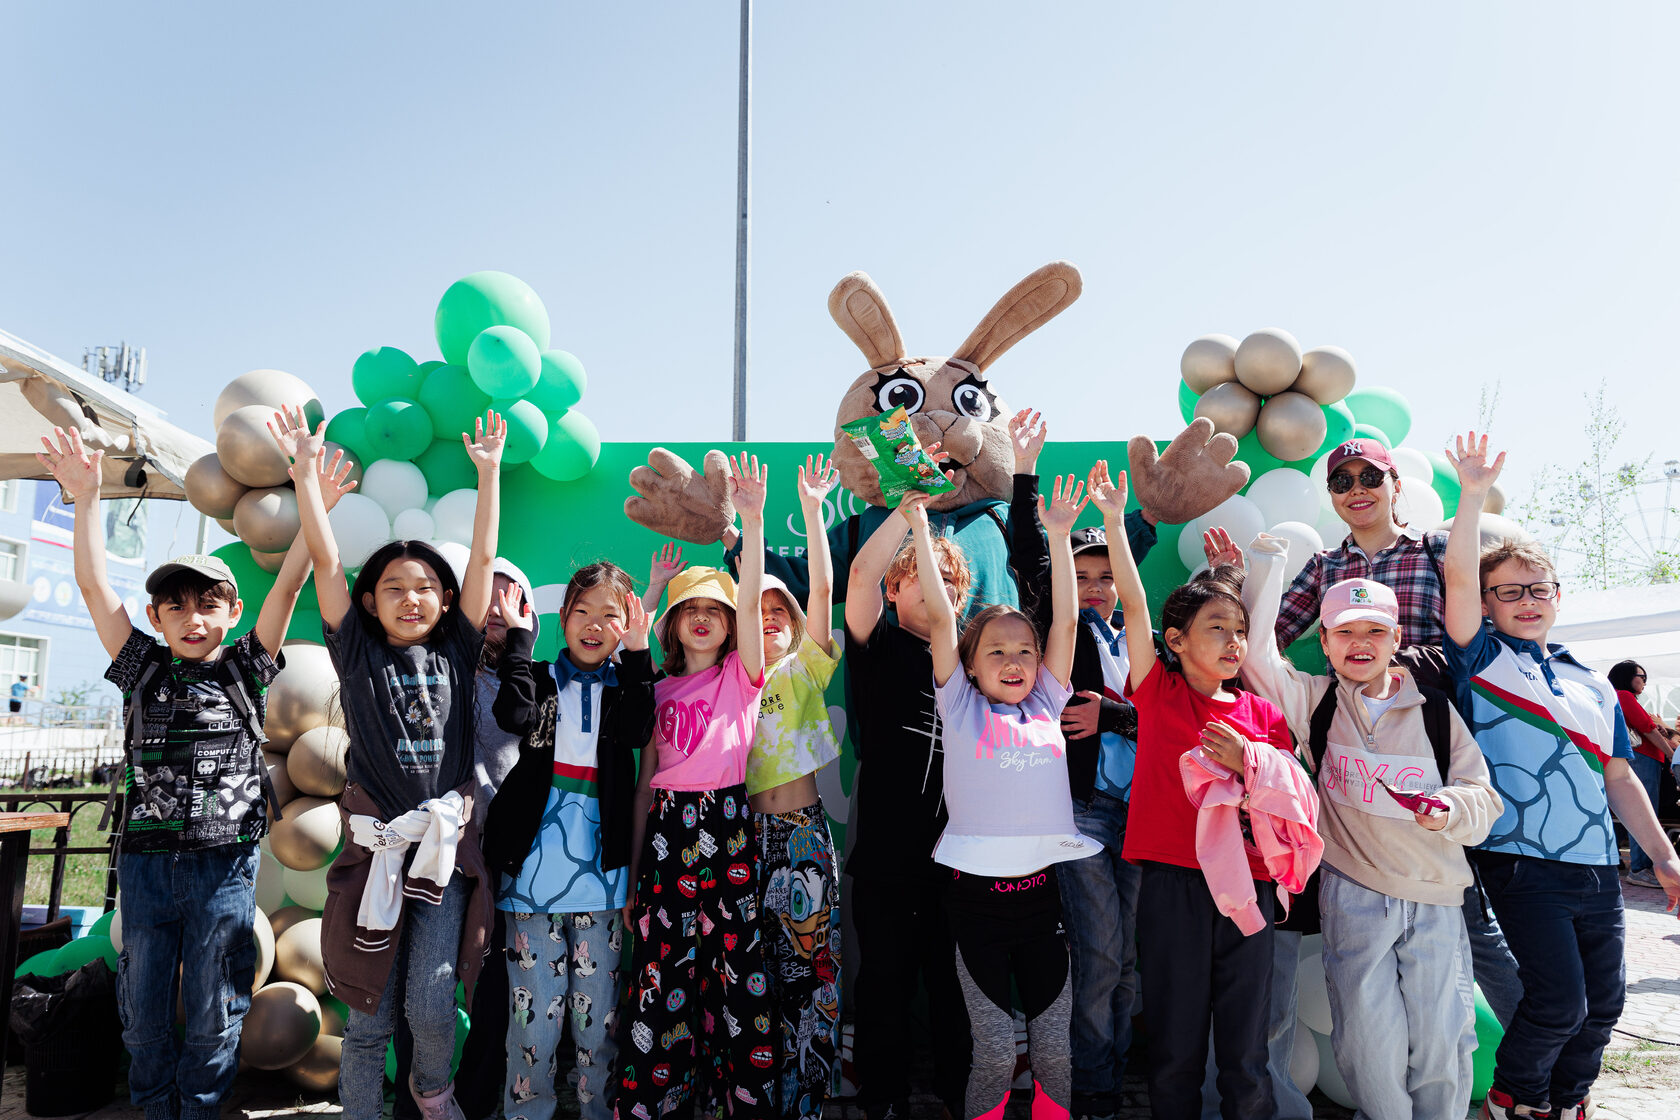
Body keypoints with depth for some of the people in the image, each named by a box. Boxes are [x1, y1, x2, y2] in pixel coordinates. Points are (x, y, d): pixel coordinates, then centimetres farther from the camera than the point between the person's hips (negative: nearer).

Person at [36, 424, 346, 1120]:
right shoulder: (143, 670, 5)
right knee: (143, 1014, 11)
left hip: (225, 865, -1)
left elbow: (287, 585, -6)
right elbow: (93, 584, 0)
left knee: (213, 1017, 6)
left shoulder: (245, 669, 2)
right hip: (145, 860, 2)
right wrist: (86, 496, -5)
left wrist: (314, 507, -14)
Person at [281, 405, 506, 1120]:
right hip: (374, 839, 0)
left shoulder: (457, 651, 6)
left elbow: (483, 558, 3)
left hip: (446, 840, 0)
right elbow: (325, 559, -1)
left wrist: (489, 472, 3)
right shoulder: (358, 652, 4)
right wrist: (304, 469, -3)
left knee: (430, 1003, -1)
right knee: (369, 1011, 6)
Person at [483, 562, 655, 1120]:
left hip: (601, 869, 1)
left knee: (598, 1007, 8)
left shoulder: (626, 685, 9)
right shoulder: (541, 679, 8)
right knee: (535, 1004, 4)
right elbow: (515, 714, -15)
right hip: (535, 865, 0)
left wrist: (637, 652, -15)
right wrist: (519, 635, -8)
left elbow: (637, 732, -13)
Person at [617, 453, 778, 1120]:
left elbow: (751, 599, -12)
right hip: (666, 826, 2)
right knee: (661, 970, 2)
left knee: (735, 967, -2)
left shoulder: (741, 674, 5)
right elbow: (645, 781, 14)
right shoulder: (662, 690, 14)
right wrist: (632, 872, 11)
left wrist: (752, 519, -22)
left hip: (724, 823, -2)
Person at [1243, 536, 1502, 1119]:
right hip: (1353, 893, -1)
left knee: (1439, 1045, 4)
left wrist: (1451, 808, -17)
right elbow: (1253, 646, -4)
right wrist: (1267, 558, -3)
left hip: (1436, 895, 1)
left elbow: (1483, 795, 6)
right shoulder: (1315, 701, 4)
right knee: (1370, 1044, 1)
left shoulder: (1434, 709, 6)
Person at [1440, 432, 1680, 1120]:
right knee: (1558, 1000, -9)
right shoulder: (1481, 657, 2)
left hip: (1598, 866, 6)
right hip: (1522, 860, -5)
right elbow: (1459, 579, -11)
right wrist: (1472, 495, -15)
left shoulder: (1592, 686, 16)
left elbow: (1619, 778, 18)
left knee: (1602, 1004, 10)